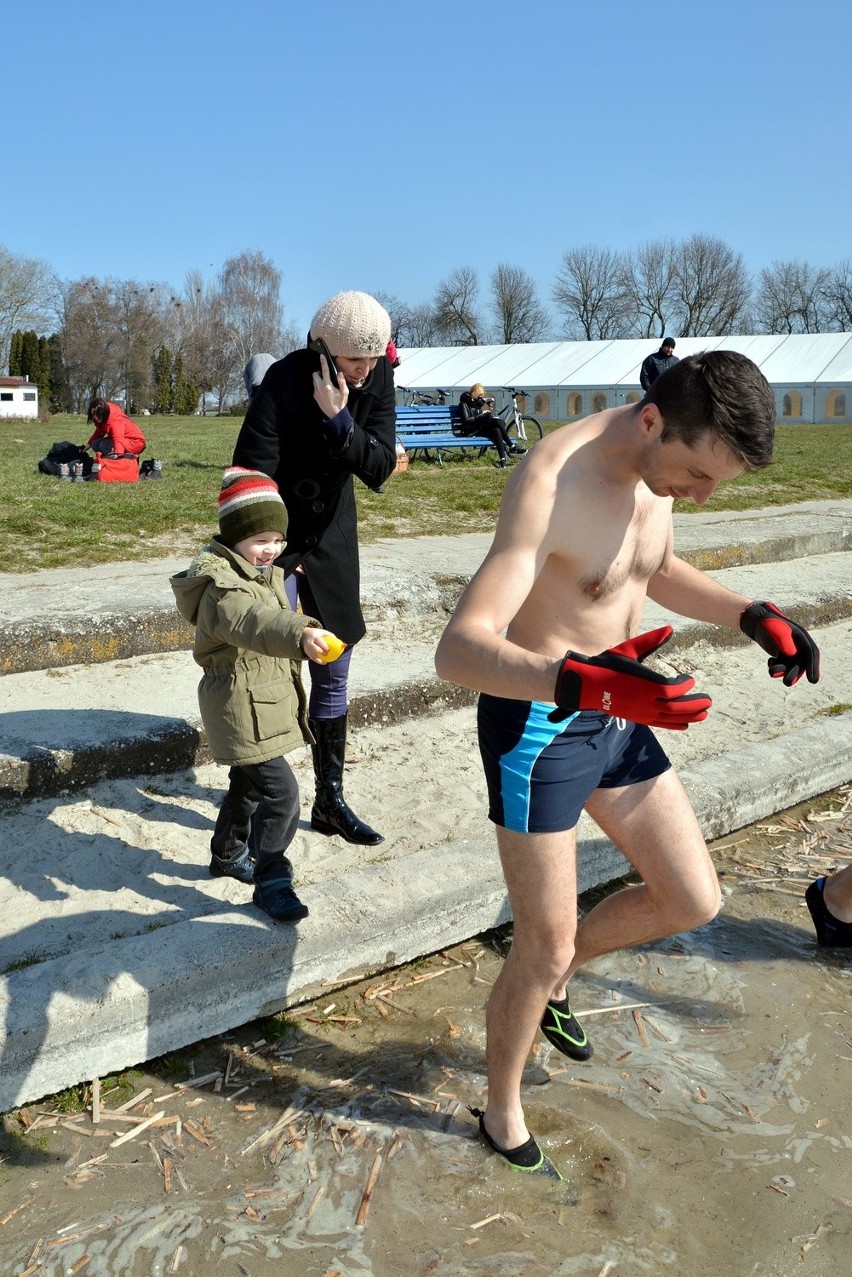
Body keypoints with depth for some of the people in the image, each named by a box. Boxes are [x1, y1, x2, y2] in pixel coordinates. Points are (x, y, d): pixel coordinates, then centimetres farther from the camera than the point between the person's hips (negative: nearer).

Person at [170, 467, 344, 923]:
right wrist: (301, 634, -64)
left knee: (248, 783, 26)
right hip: (241, 707, -10)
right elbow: (253, 620, -49)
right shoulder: (223, 586, -27)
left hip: (267, 700, 10)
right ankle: (272, 883, 3)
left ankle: (228, 855, 47)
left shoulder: (264, 573, 5)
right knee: (280, 792, -12)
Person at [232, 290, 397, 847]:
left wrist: (340, 421, -30)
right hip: (276, 536, -5)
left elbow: (380, 467, -15)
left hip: (333, 535, 5)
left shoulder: (379, 378, -9)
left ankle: (331, 800, 22)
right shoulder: (287, 380, -22)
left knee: (334, 674, 10)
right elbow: (251, 474, -22)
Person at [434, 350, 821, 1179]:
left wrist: (753, 617, 4)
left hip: (614, 717, 8)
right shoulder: (554, 485, -28)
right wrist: (585, 683, -51)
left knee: (692, 901, 14)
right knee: (545, 949, 6)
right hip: (537, 727, -8)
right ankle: (501, 1113, 34)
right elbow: (458, 650, -36)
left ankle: (549, 980, 38)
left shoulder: (659, 462, -2)